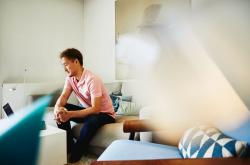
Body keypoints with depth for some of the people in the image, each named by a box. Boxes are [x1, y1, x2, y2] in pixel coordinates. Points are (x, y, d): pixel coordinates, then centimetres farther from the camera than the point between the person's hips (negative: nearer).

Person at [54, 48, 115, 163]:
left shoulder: (92, 79, -28)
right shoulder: (70, 78, -4)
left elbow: (95, 109, -32)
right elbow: (63, 96, -12)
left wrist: (70, 114, -38)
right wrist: (57, 108, -36)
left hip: (104, 114, -7)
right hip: (87, 110, 7)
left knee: (91, 121, -39)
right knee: (61, 111, -12)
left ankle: (74, 157, -17)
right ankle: (69, 148, -3)